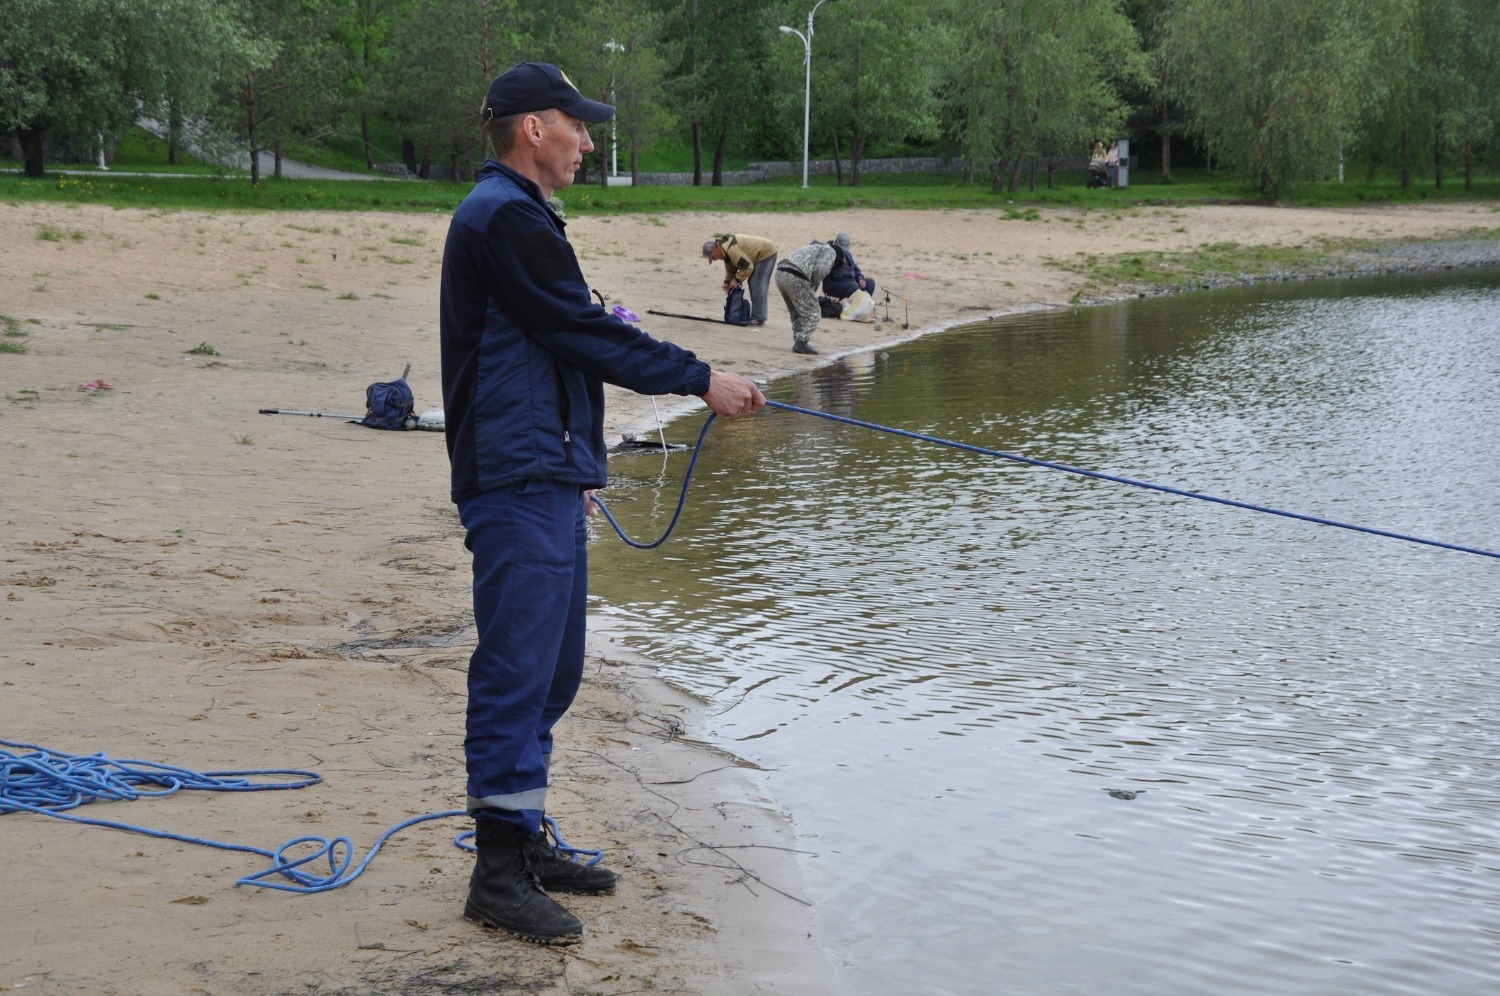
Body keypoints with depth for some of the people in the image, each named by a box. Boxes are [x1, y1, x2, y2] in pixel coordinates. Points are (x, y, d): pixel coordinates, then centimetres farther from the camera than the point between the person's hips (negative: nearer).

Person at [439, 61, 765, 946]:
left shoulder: (513, 216, 22)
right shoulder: (505, 219, -13)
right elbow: (586, 333, -17)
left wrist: (572, 465, 31)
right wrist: (701, 381, -12)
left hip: (542, 479, 11)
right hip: (517, 485, -11)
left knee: (551, 669, 15)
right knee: (518, 668, -10)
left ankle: (525, 841, 23)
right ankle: (499, 874, -7)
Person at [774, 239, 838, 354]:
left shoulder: (812, 247, 36)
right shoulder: (829, 251, 11)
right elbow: (820, 270, -8)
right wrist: (813, 289, 6)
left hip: (780, 273, 8)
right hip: (795, 277, -8)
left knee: (797, 313, 21)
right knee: (813, 312, 0)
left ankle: (798, 341, 18)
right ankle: (801, 342, -6)